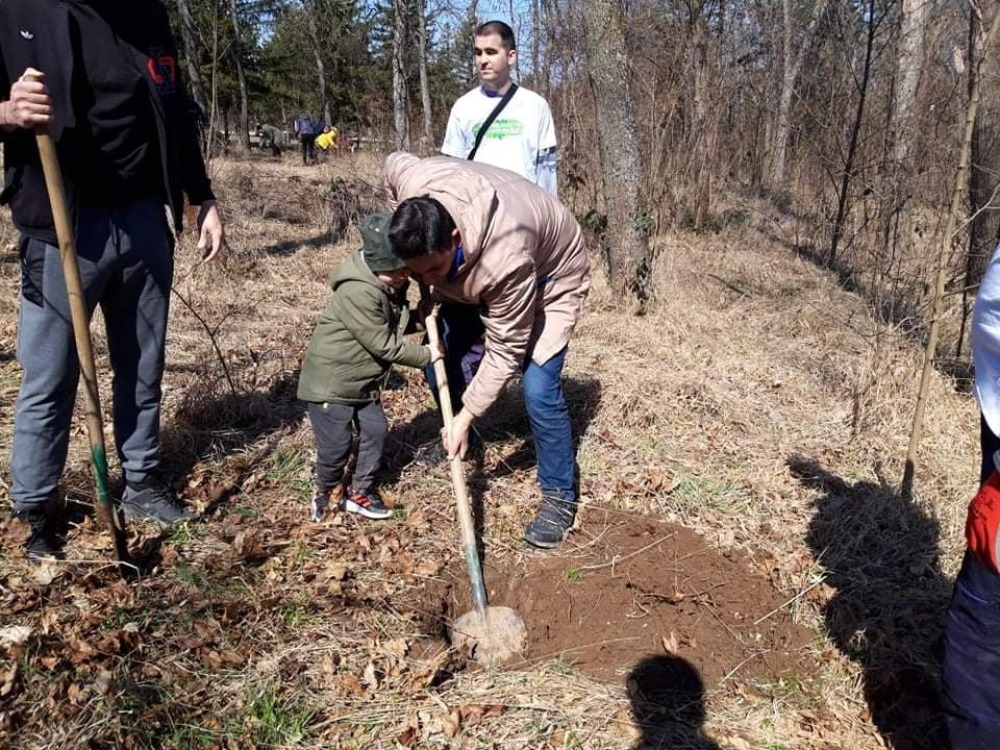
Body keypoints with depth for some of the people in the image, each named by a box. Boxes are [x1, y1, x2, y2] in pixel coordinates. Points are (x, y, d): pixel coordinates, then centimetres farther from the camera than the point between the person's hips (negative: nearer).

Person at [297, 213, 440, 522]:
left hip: (364, 380, 9)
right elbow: (384, 344, -25)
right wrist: (425, 355, -16)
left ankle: (361, 491, 26)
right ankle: (328, 491, 28)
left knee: (375, 430, 10)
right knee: (336, 445, 0)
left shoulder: (391, 286, 0)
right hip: (329, 380, -9)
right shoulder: (358, 293, -29)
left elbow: (398, 323, 17)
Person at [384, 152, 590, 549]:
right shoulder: (410, 179, -32)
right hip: (474, 268, 7)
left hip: (551, 274, -6)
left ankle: (560, 497, 2)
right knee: (442, 354, 6)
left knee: (539, 389, -17)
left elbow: (504, 351, -32)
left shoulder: (506, 262, -45)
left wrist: (467, 415, -28)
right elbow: (394, 162, -5)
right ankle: (453, 439, 34)